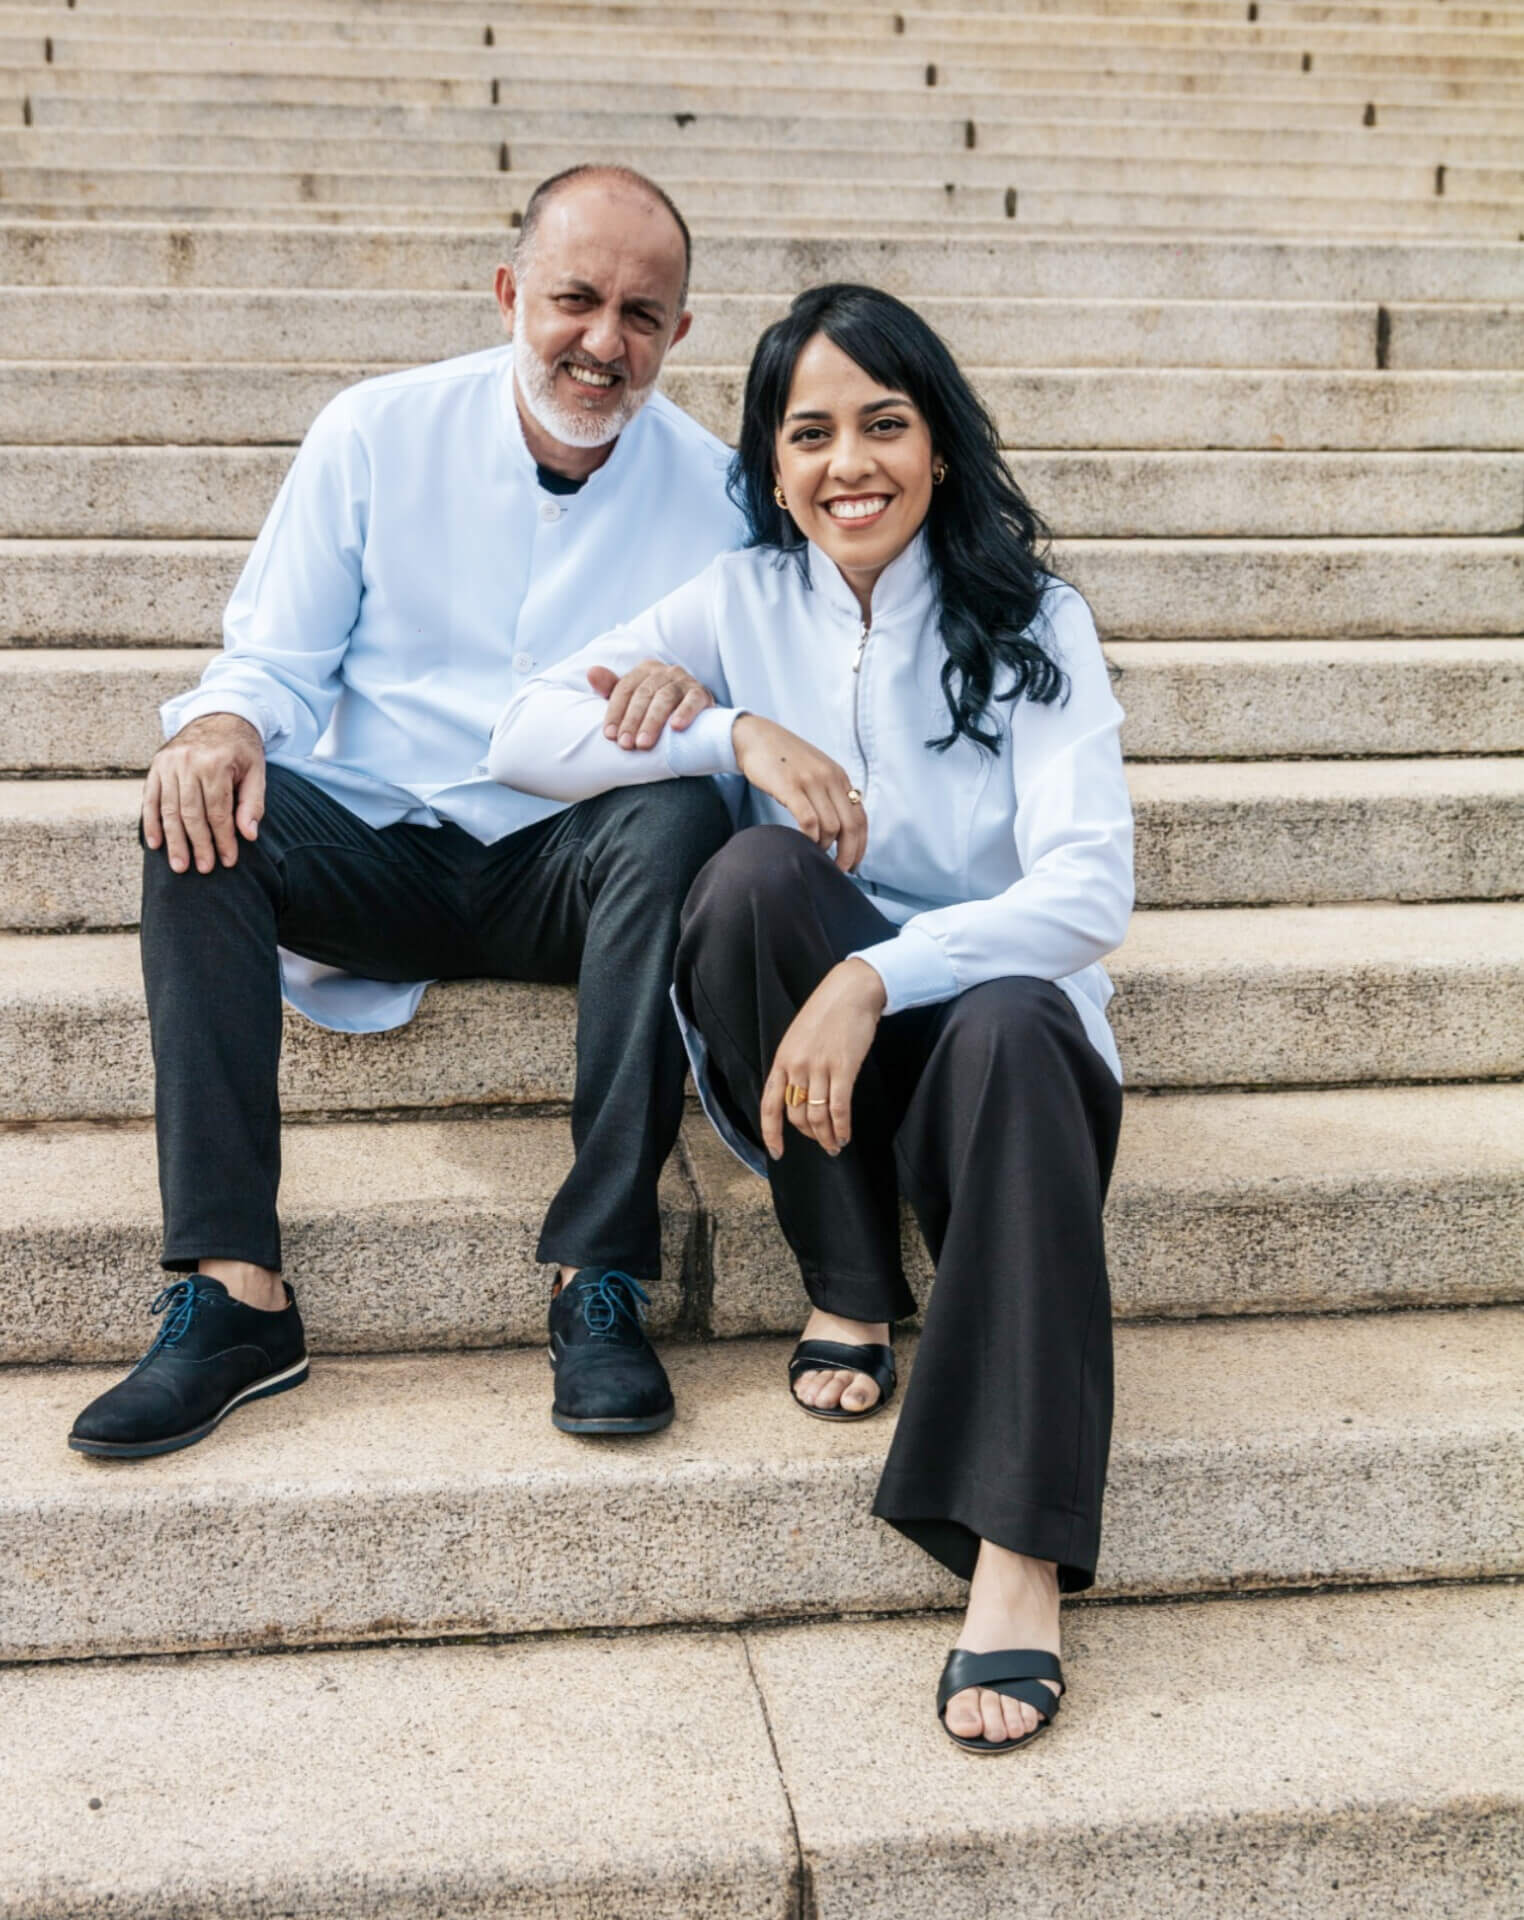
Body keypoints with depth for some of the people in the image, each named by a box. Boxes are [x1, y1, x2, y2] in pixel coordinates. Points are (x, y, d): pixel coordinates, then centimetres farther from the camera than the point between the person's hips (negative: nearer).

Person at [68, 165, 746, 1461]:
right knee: (203, 808, -28)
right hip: (376, 854, 1)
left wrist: (703, 700, -23)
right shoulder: (378, 433, 3)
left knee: (683, 816, -32)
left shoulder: (714, 490, 2)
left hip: (570, 870, 0)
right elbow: (280, 657, 4)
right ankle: (233, 1294, -32)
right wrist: (221, 719, -20)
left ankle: (602, 1283, -31)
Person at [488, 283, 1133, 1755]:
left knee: (1014, 1023, -36)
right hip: (803, 1031, 2)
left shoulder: (1028, 624, -3)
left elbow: (1089, 889, -16)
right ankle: (848, 1294, -15)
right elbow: (524, 737, -5)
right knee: (760, 870, -29)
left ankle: (1019, 1551, -39)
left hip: (990, 1015, -1)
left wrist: (877, 979, -31)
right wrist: (734, 732, -18)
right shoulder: (745, 602, 4)